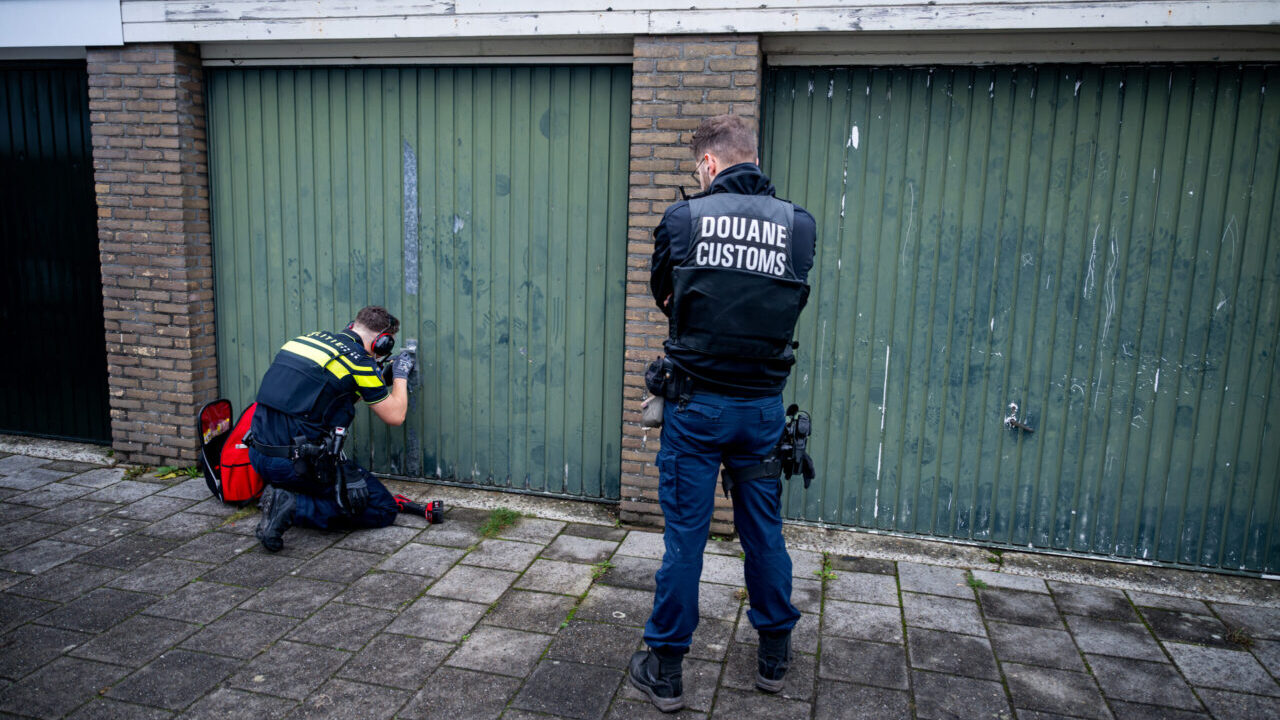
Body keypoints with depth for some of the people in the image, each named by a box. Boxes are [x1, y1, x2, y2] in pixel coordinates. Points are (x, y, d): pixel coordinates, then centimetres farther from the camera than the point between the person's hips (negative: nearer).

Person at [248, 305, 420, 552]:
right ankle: (294, 507, -10)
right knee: (383, 510, 2)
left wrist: (383, 373, 32)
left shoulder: (311, 338, 12)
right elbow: (395, 416, 1)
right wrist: (400, 375, 17)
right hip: (299, 464, -8)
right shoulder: (358, 360, -8)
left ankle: (282, 495, 10)